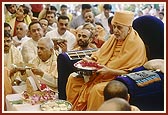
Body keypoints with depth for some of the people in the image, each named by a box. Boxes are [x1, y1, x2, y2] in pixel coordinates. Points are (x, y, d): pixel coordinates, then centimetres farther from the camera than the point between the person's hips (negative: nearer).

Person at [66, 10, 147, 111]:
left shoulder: (137, 44, -14)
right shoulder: (114, 38, 9)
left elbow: (131, 73, -18)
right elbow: (99, 55, 18)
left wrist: (110, 71, -27)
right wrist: (89, 60, -3)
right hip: (101, 74, 8)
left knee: (98, 89, -35)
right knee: (73, 78, -1)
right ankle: (72, 108, 7)